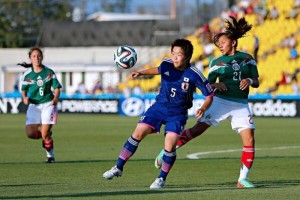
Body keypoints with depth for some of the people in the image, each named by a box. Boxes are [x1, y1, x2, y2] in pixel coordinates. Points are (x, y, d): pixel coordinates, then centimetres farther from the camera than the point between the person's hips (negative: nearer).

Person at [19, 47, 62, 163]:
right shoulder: (27, 75, 1)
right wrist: (25, 98, -12)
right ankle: (47, 135, 22)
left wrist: (56, 98, -16)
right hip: (34, 105, 2)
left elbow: (56, 88, 3)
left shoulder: (49, 72, 0)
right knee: (30, 134, -12)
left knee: (45, 134, -11)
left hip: (48, 104, -2)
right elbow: (24, 90, 10)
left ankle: (50, 156, 12)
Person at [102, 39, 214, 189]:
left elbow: (209, 96, -10)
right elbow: (158, 70, 19)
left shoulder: (194, 75, -19)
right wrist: (141, 73, 6)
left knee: (170, 145, -16)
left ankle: (162, 178, 7)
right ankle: (118, 168, 5)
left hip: (177, 114, -3)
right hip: (159, 107, 3)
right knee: (138, 134, -6)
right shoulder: (166, 65, -8)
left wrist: (203, 109, -28)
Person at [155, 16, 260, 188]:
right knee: (198, 129, -11)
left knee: (249, 141, -9)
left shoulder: (247, 58, 8)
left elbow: (256, 82, 9)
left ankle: (243, 179, -2)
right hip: (220, 101, -1)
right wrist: (216, 85, -17)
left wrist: (249, 81, -13)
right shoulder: (217, 62, 5)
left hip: (240, 105, 1)